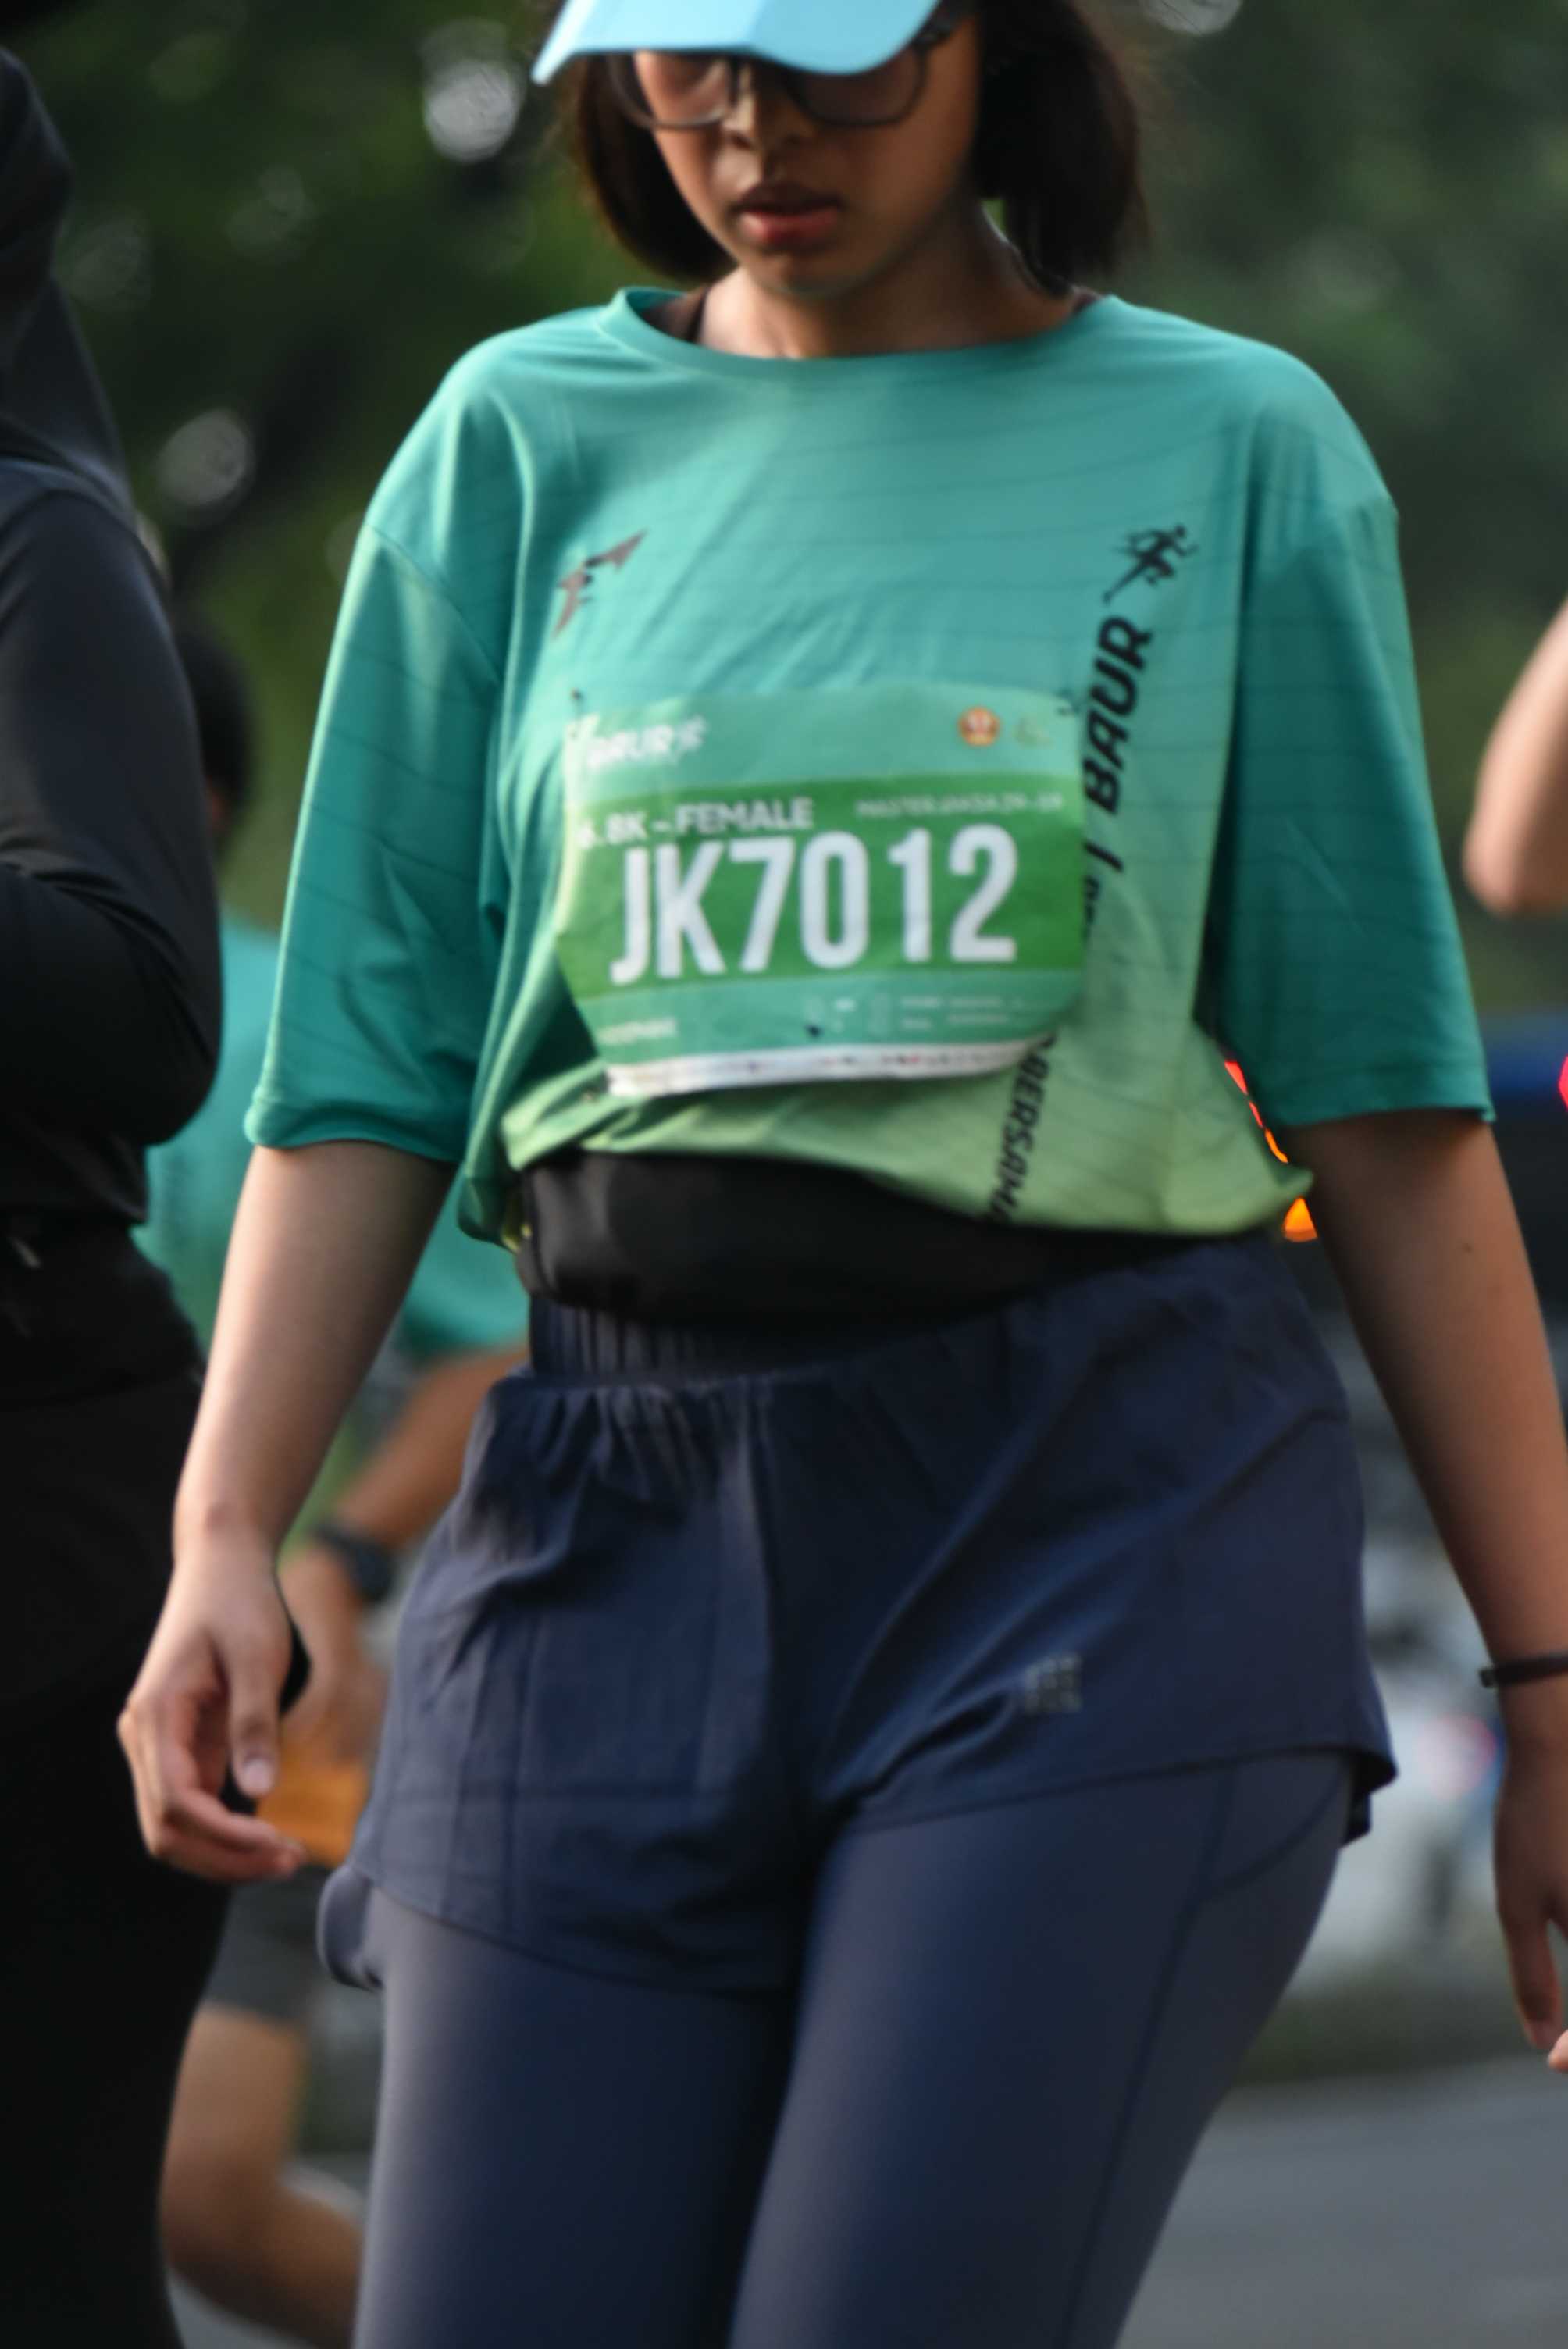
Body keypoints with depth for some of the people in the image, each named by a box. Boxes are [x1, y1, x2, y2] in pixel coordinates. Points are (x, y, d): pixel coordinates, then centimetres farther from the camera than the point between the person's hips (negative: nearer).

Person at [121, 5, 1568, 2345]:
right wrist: (224, 1536, -6)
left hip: (1110, 1521, -3)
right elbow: (370, 1065, 9)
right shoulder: (522, 446, 12)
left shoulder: (1232, 448, 6)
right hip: (621, 1534, 3)